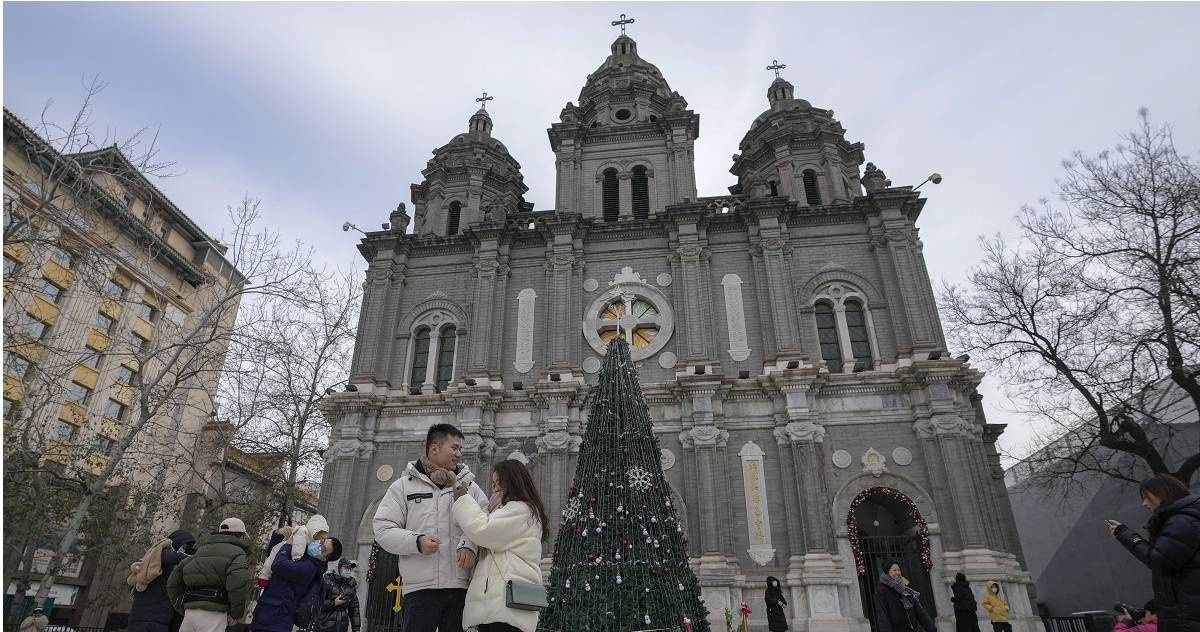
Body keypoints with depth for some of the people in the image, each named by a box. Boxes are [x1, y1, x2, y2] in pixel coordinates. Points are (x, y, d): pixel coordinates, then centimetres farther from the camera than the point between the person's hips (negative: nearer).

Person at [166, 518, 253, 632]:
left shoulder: (201, 551, 24)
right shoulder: (237, 553, 0)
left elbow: (173, 581, 23)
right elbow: (238, 580, -20)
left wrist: (185, 609, 23)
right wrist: (236, 614, -7)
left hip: (190, 613, 7)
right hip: (213, 614, -7)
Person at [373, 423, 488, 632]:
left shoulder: (470, 486, 14)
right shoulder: (404, 485, 8)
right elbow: (383, 527, 1)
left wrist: (470, 544, -18)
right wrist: (416, 541, -15)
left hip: (461, 588, 3)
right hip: (421, 587, -2)